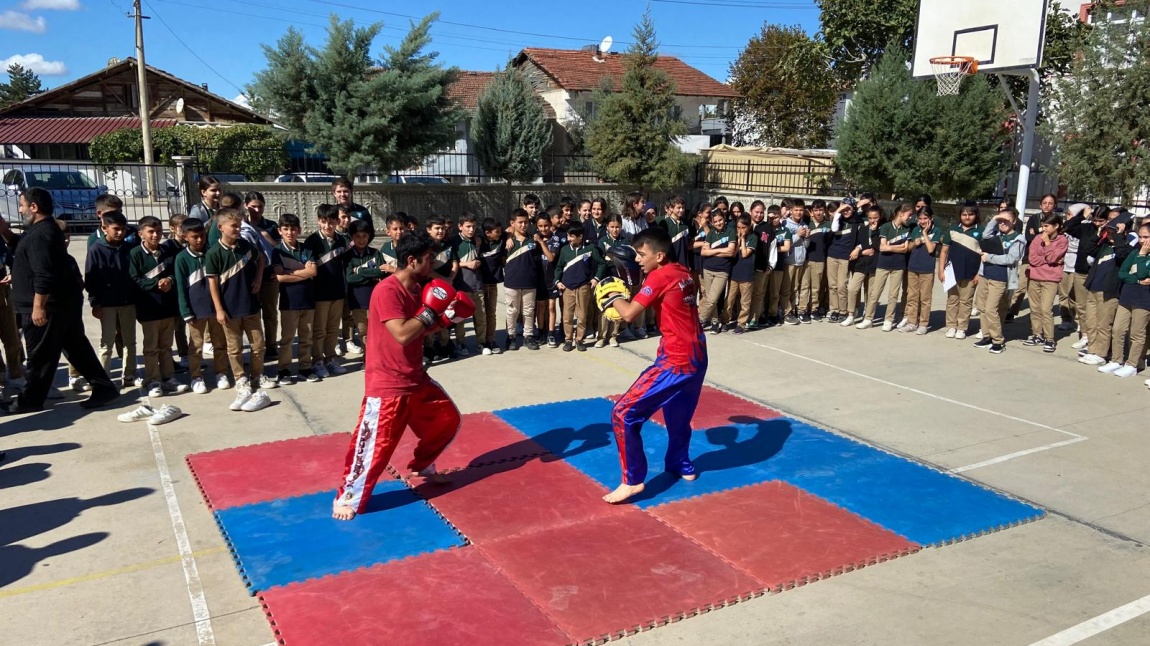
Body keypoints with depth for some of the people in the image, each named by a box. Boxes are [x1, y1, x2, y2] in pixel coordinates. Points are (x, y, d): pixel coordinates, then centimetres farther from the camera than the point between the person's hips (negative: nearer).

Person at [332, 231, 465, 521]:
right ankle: (348, 497, 13)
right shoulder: (387, 291, -22)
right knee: (376, 442, -5)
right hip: (387, 383, -9)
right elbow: (402, 335, -31)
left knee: (448, 419, 19)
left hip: (416, 378, 9)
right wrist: (430, 311, -21)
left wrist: (445, 317, 1)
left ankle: (421, 467, 39)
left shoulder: (417, 289, 7)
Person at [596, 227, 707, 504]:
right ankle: (682, 466, 45)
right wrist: (627, 297, 10)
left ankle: (632, 480, -2)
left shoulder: (659, 276, -14)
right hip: (696, 358, 9)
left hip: (676, 363, -9)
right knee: (678, 415, 30)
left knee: (623, 415, -6)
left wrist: (613, 296, 2)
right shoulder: (683, 273, 10)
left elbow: (629, 314, -18)